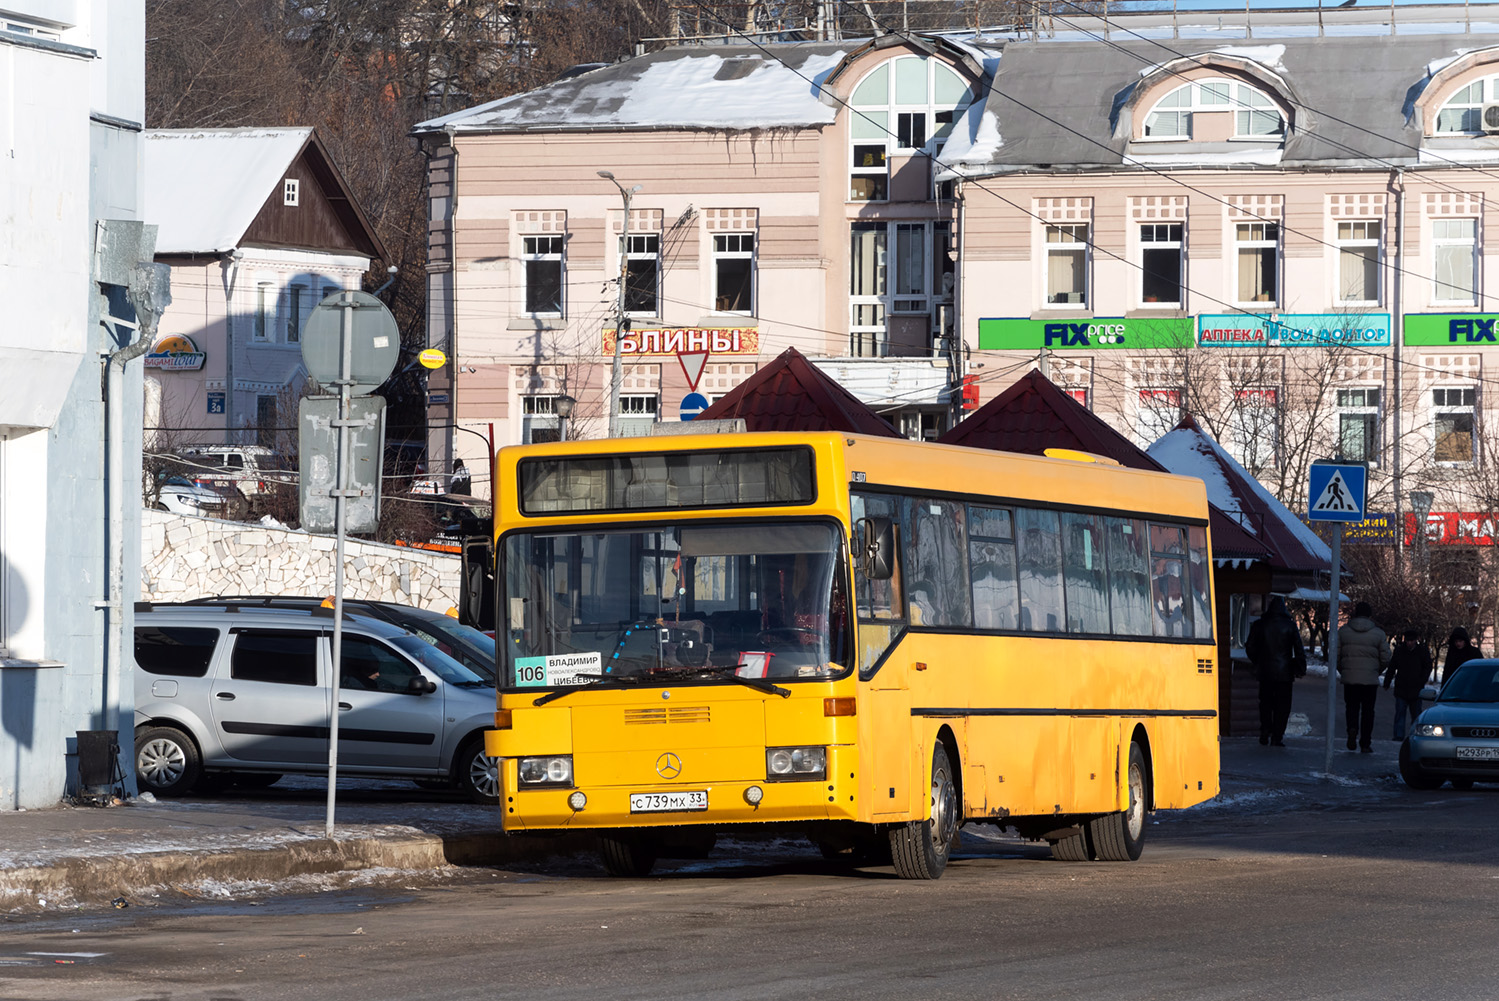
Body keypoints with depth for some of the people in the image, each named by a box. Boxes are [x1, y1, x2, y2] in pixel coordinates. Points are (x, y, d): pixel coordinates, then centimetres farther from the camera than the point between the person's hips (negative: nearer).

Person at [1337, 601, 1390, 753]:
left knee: (1351, 706, 11)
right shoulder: (1379, 634, 0)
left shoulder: (1343, 631, 2)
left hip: (1349, 678, 1)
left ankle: (1352, 729, -18)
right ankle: (1365, 743, 7)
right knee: (1368, 710, 7)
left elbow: (1336, 655, 3)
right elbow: (1385, 659, 2)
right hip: (1371, 678, -1)